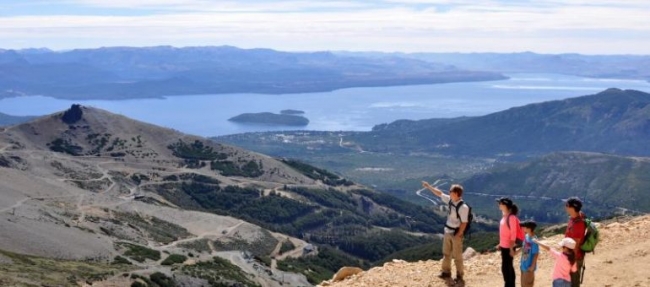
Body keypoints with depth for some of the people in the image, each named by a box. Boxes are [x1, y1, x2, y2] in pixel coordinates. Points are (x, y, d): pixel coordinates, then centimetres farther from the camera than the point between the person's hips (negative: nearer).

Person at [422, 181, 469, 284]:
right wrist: (429, 186, 11)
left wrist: (458, 236, -19)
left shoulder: (463, 207, -24)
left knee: (457, 256, 1)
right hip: (447, 232, 8)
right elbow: (440, 194, 10)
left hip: (456, 234, -8)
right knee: (446, 253, 19)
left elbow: (464, 223, -21)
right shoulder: (450, 201, -2)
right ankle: (446, 272, 34)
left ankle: (459, 275, 13)